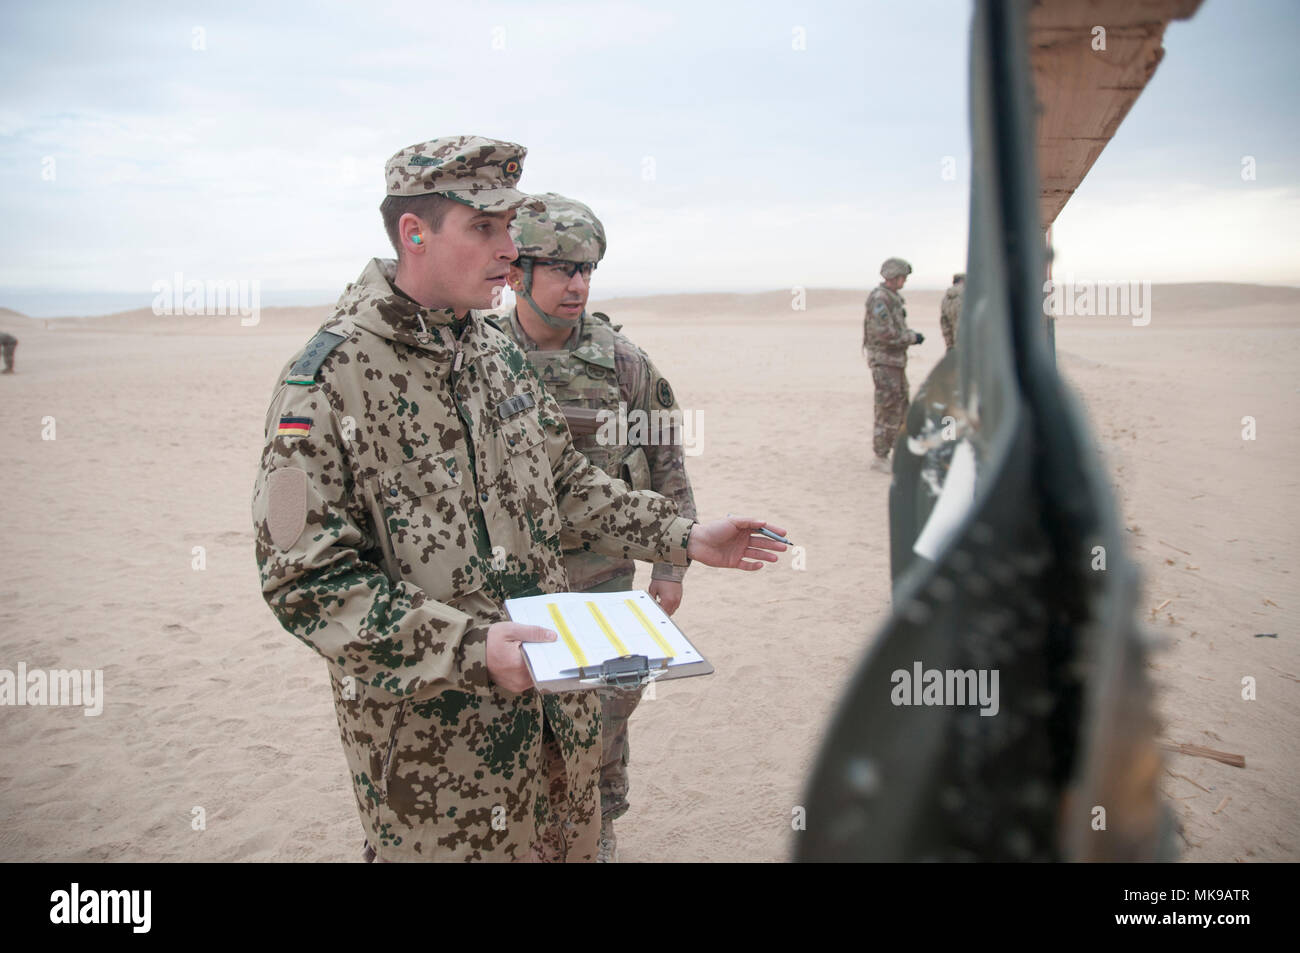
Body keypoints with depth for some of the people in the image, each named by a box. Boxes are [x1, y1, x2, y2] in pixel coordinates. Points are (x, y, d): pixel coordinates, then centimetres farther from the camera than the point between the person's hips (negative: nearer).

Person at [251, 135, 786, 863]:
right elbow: (307, 581, -20)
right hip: (427, 737, -6)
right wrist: (470, 646, -28)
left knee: (569, 842, 21)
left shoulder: (501, 355, 5)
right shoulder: (329, 378, -18)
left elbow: (564, 482, 15)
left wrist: (683, 537, 7)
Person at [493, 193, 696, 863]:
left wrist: (671, 565, 1)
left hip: (599, 572, 0)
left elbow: (667, 468, 1)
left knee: (602, 713, 8)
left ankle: (599, 830, 33)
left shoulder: (624, 364, -6)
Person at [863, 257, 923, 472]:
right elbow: (886, 334, -24)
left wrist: (912, 335, 5)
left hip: (896, 360, 10)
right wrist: (912, 337, -14)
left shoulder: (893, 297, 13)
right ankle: (880, 458, 0)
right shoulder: (879, 298, -18)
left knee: (901, 406, 15)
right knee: (888, 410, -7)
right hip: (883, 360, -10)